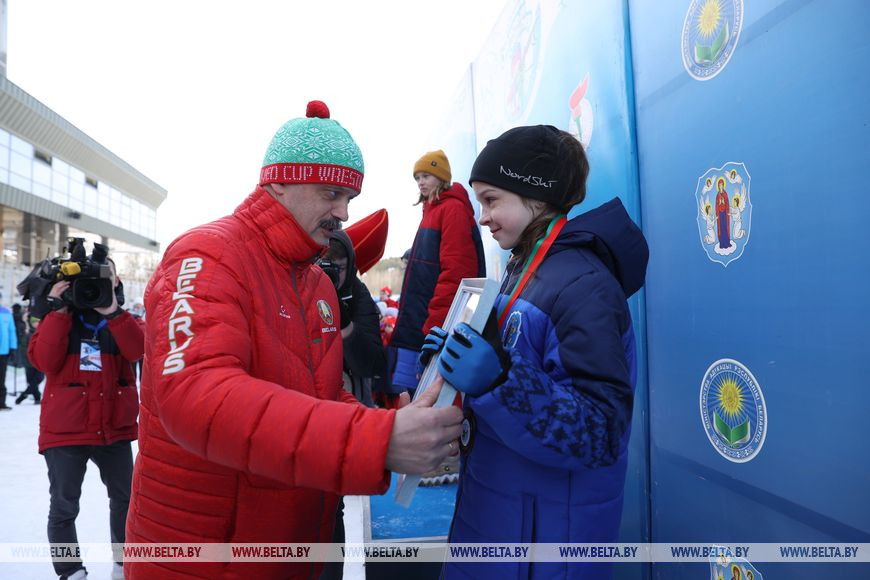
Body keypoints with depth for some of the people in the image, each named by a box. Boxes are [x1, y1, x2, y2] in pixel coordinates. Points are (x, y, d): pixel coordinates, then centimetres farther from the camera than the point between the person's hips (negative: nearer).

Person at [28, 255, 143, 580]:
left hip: (114, 428, 2)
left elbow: (137, 350, -17)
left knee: (126, 497, 15)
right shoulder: (59, 316, 0)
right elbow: (43, 360, -15)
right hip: (65, 430, -2)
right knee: (64, 507, 8)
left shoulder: (121, 318, 4)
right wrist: (58, 312, -19)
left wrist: (112, 311, -25)